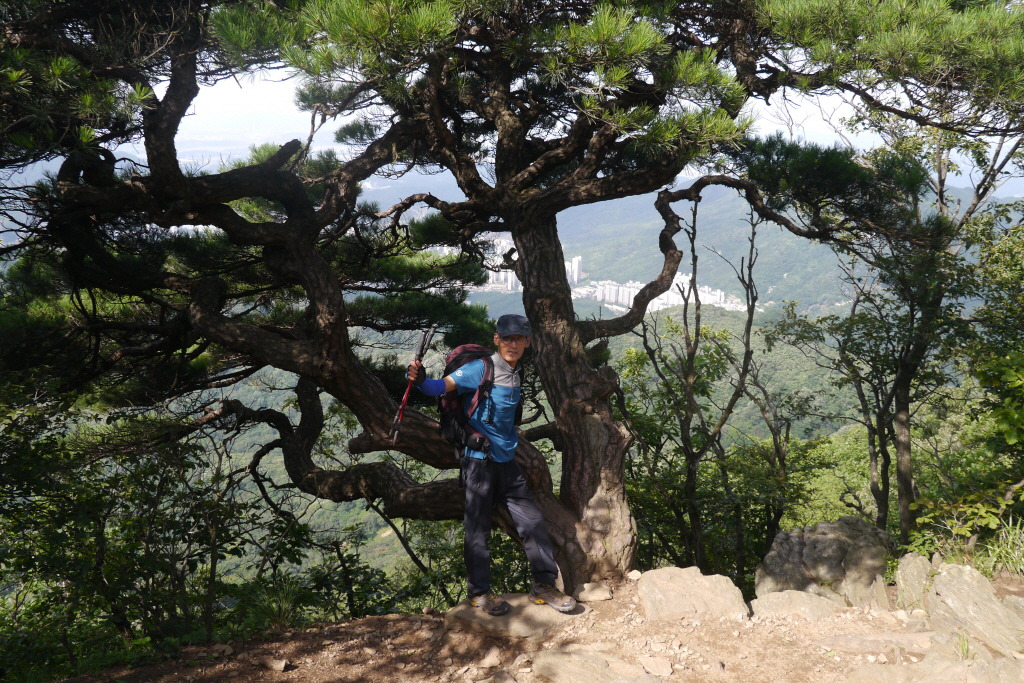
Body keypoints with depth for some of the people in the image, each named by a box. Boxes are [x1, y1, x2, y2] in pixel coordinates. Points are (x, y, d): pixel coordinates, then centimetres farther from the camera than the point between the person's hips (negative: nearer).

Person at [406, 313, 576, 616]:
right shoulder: (481, 369, -12)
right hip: (479, 459, -7)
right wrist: (421, 380, -40)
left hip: (507, 460, 7)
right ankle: (479, 593, 13)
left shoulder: (514, 374, 10)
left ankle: (544, 585, 17)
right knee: (478, 527, 0)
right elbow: (441, 387, -24)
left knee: (533, 520, 7)